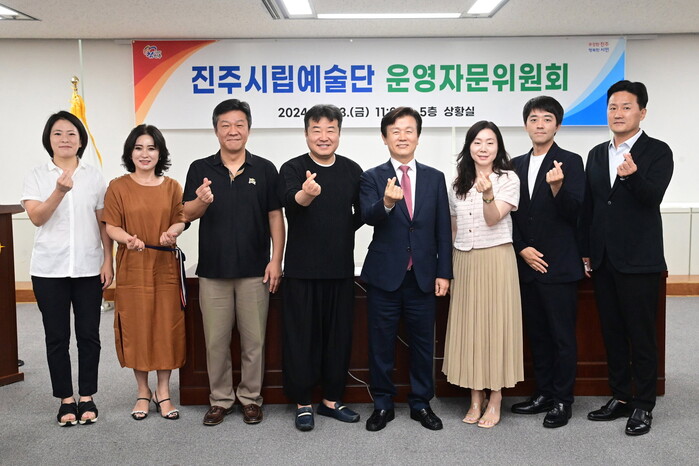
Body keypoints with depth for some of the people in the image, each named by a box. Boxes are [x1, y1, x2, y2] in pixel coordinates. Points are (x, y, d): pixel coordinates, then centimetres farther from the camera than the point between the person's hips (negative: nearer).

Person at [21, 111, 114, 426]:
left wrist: (108, 262, 0)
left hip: (89, 268, 1)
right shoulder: (37, 176, 3)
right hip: (49, 269, 0)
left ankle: (87, 398, 19)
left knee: (89, 335, 5)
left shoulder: (94, 176, 6)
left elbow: (104, 223, 7)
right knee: (57, 337, 6)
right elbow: (37, 217, -9)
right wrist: (60, 191, -24)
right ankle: (66, 400, 18)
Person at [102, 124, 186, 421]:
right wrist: (129, 239, -23)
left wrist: (172, 231, -15)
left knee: (166, 327, 4)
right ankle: (143, 392, 21)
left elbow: (180, 220, 8)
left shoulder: (171, 186, 6)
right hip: (132, 270, -1)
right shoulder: (118, 187, 1)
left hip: (165, 268, 1)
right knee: (136, 329, 5)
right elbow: (111, 226, -3)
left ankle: (163, 390, 19)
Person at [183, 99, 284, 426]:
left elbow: (275, 217, 2)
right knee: (216, 340, 8)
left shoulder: (264, 169, 2)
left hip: (255, 270, 0)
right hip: (213, 270, 1)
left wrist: (276, 260, -7)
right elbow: (188, 214, -5)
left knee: (254, 340, 7)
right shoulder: (200, 169, 3)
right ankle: (220, 399, 23)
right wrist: (202, 201, -28)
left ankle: (251, 398, 22)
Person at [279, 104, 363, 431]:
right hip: (302, 269, -3)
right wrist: (306, 193, -48)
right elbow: (291, 200, -27)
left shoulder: (352, 170, 6)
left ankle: (332, 400, 25)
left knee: (339, 334, 11)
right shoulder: (293, 169, -5)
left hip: (341, 268, 3)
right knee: (302, 335, 4)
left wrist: (343, 229, 4)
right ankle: (302, 403, 17)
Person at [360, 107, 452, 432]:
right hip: (384, 275, -2)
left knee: (423, 344, 11)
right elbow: (368, 216, -19)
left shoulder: (435, 178, 6)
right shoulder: (372, 178, -1)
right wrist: (386, 203, -40)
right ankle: (382, 405, 24)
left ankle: (421, 404, 27)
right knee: (381, 344, 8)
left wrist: (443, 272, 0)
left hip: (423, 277, 2)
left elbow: (443, 230, 5)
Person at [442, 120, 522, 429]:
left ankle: (495, 400, 10)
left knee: (496, 323, 0)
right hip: (464, 262, 5)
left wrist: (488, 194, -33)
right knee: (468, 325, 6)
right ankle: (475, 398, 17)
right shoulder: (458, 184, 12)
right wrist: (451, 263, 13)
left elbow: (493, 219, -15)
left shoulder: (508, 179, -3)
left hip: (496, 260, -4)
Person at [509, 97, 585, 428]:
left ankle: (562, 400, 15)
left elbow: (574, 212, -13)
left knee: (562, 336, 3)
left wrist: (557, 187, -31)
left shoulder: (570, 162, -5)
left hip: (558, 266, -5)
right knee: (537, 334, 14)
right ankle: (544, 393, 26)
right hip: (527, 264, 5)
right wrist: (522, 249, -2)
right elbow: (510, 214, 10)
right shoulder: (516, 165, 10)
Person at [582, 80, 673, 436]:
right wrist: (585, 252, 10)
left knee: (641, 334, 2)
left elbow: (652, 197, -19)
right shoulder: (597, 154, 12)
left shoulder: (657, 152, -4)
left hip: (638, 260, -5)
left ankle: (643, 405, 14)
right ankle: (620, 397, 25)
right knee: (612, 332, 13)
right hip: (603, 259, 6)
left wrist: (633, 175, -38)